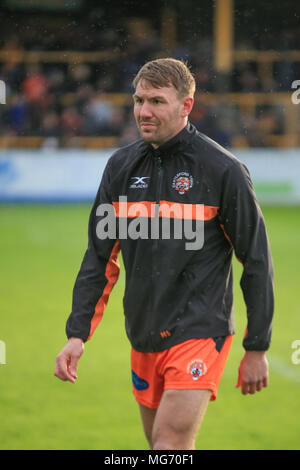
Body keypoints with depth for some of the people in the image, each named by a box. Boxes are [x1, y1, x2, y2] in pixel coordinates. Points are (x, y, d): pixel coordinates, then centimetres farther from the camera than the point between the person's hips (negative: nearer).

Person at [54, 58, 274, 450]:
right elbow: (100, 257, 11)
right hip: (144, 339, 6)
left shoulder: (223, 170, -8)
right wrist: (77, 334, 3)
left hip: (200, 333, -6)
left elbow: (257, 262, -4)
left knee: (169, 447, -16)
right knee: (162, 447, 12)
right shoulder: (122, 167, 6)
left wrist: (257, 349, -4)